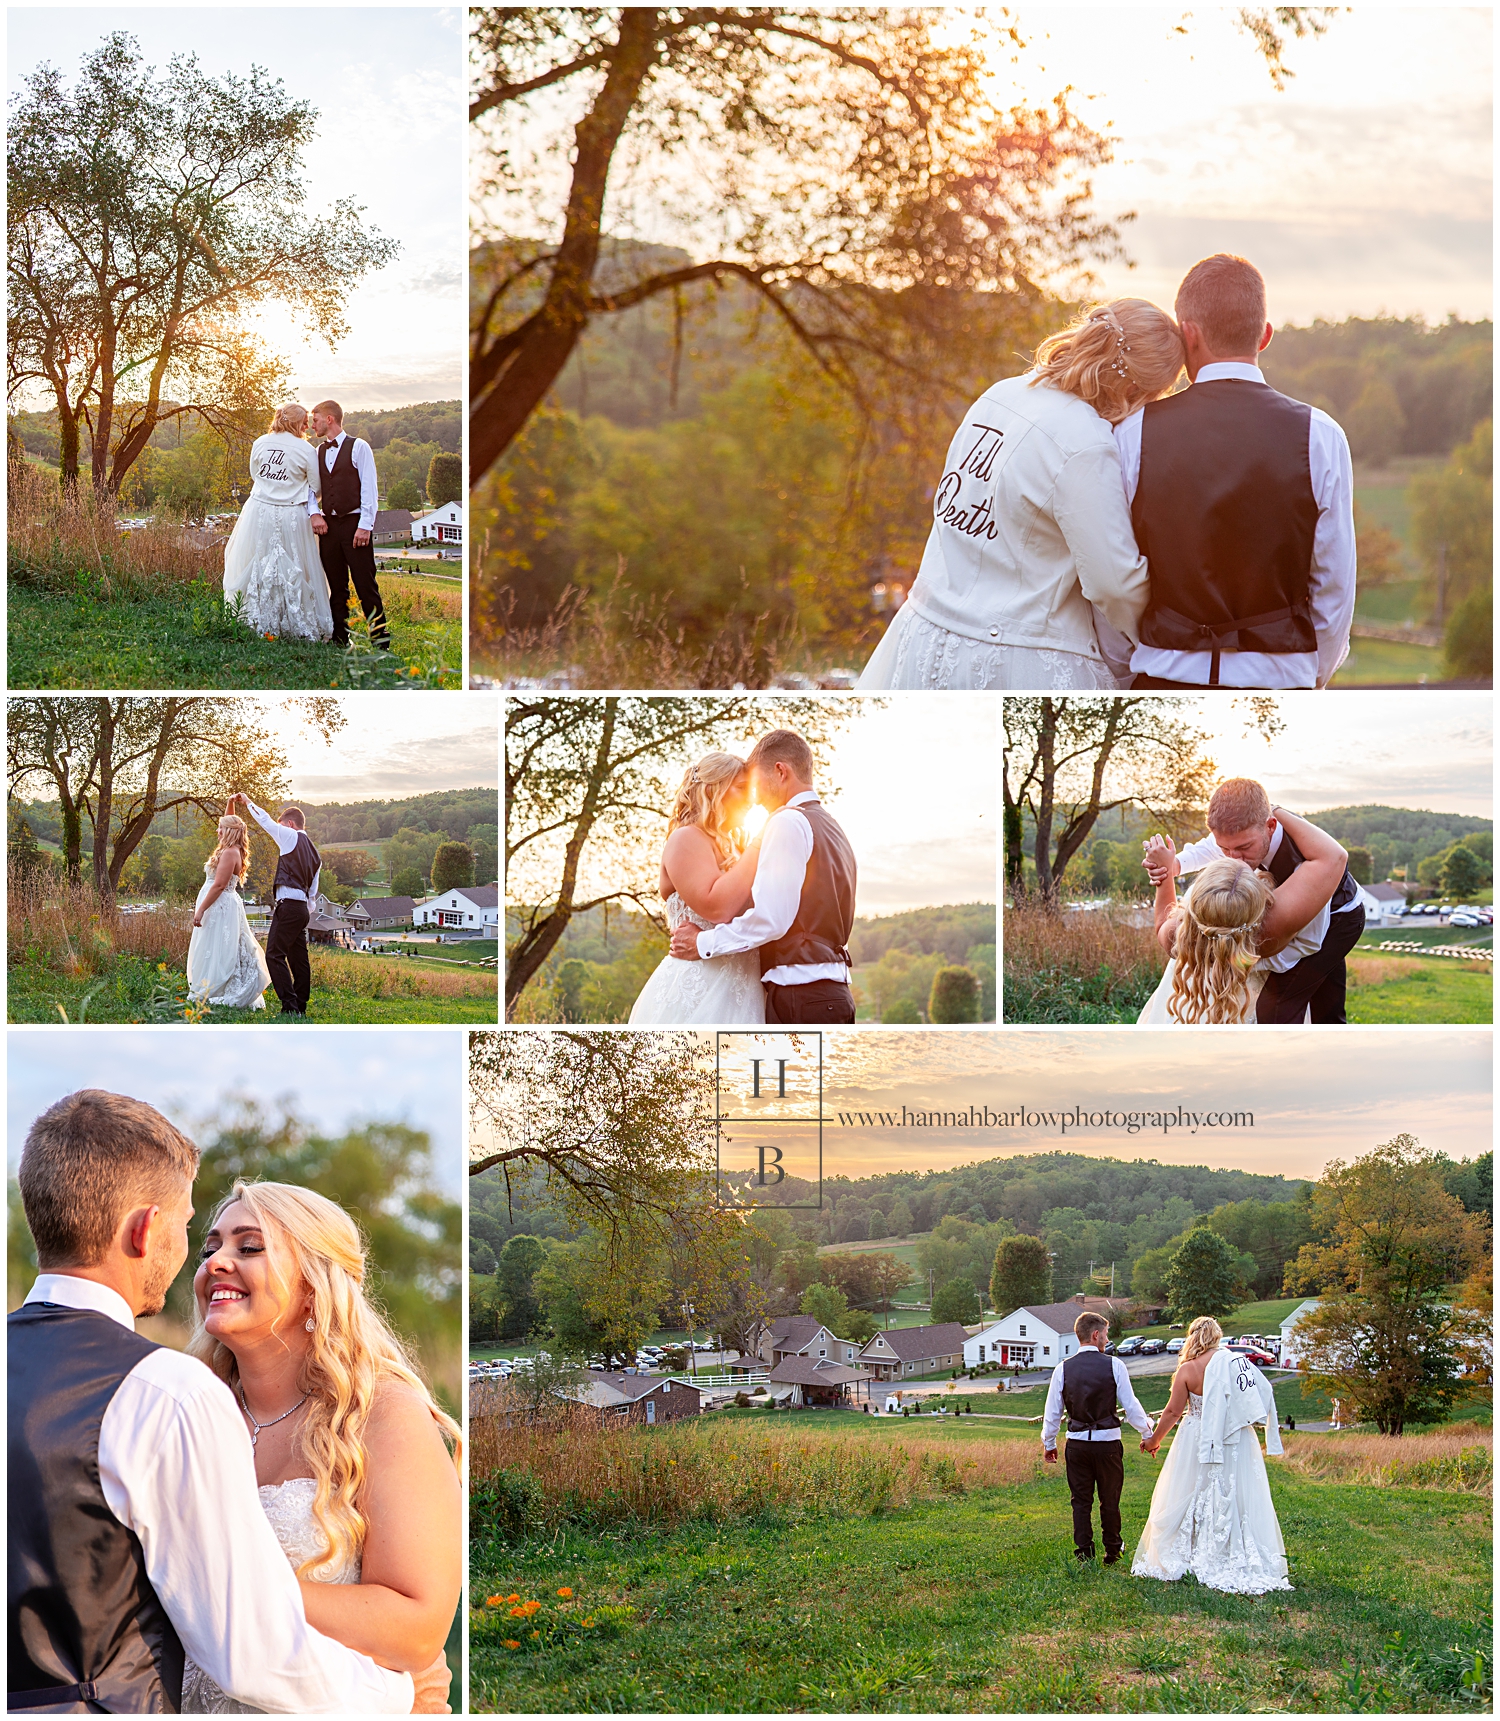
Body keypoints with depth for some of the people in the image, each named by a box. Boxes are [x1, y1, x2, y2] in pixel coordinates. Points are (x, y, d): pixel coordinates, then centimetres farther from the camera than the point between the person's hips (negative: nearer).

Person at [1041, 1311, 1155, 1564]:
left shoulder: (1063, 1369, -1)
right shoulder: (1114, 1365, -7)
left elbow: (1052, 1411, 3)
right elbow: (1131, 1405, -4)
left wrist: (1048, 1443, 16)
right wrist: (1147, 1434, 10)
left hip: (1077, 1444, 1)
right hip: (1108, 1442, -1)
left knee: (1081, 1500, 9)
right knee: (1109, 1500, 12)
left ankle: (1084, 1554, 8)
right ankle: (1112, 1551, 25)